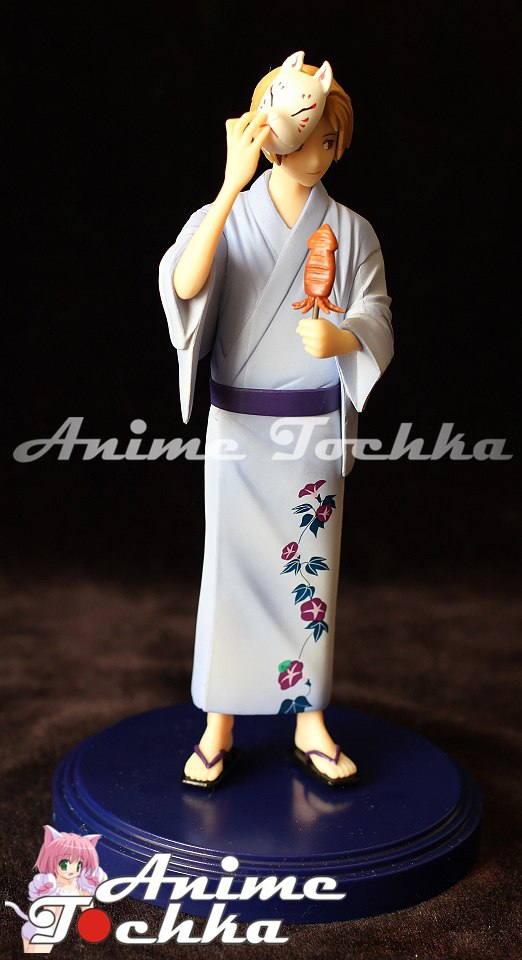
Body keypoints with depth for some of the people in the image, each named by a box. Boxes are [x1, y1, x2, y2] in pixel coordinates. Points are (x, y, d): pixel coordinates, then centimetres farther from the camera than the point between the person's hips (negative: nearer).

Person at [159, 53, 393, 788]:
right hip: (239, 425, -1)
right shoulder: (226, 219, -1)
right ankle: (219, 729, 15)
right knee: (232, 567, 2)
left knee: (312, 568, 8)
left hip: (315, 427, 2)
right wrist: (232, 183, -29)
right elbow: (184, 284, -22)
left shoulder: (352, 232, 4)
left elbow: (379, 328, -4)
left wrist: (339, 339, -27)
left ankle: (309, 725, 21)